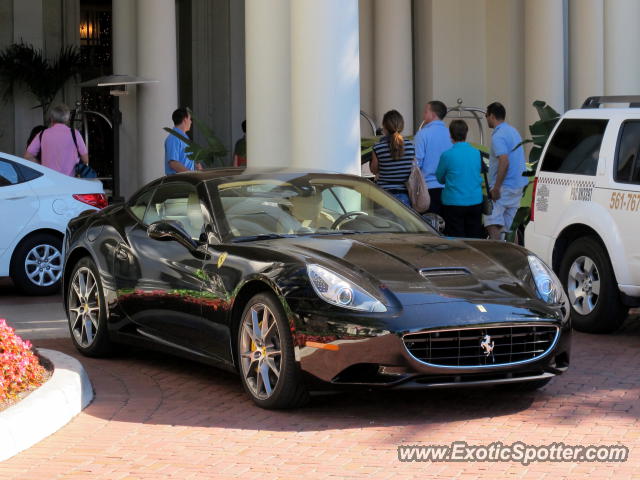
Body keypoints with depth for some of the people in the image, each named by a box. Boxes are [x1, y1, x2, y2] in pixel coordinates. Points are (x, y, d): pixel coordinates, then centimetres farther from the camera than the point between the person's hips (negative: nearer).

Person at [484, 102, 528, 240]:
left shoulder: (498, 136, -14)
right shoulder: (513, 131, 17)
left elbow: (504, 161, -24)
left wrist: (496, 188, -23)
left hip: (504, 187, -10)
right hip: (518, 186, 10)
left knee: (492, 224, -12)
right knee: (507, 225, 12)